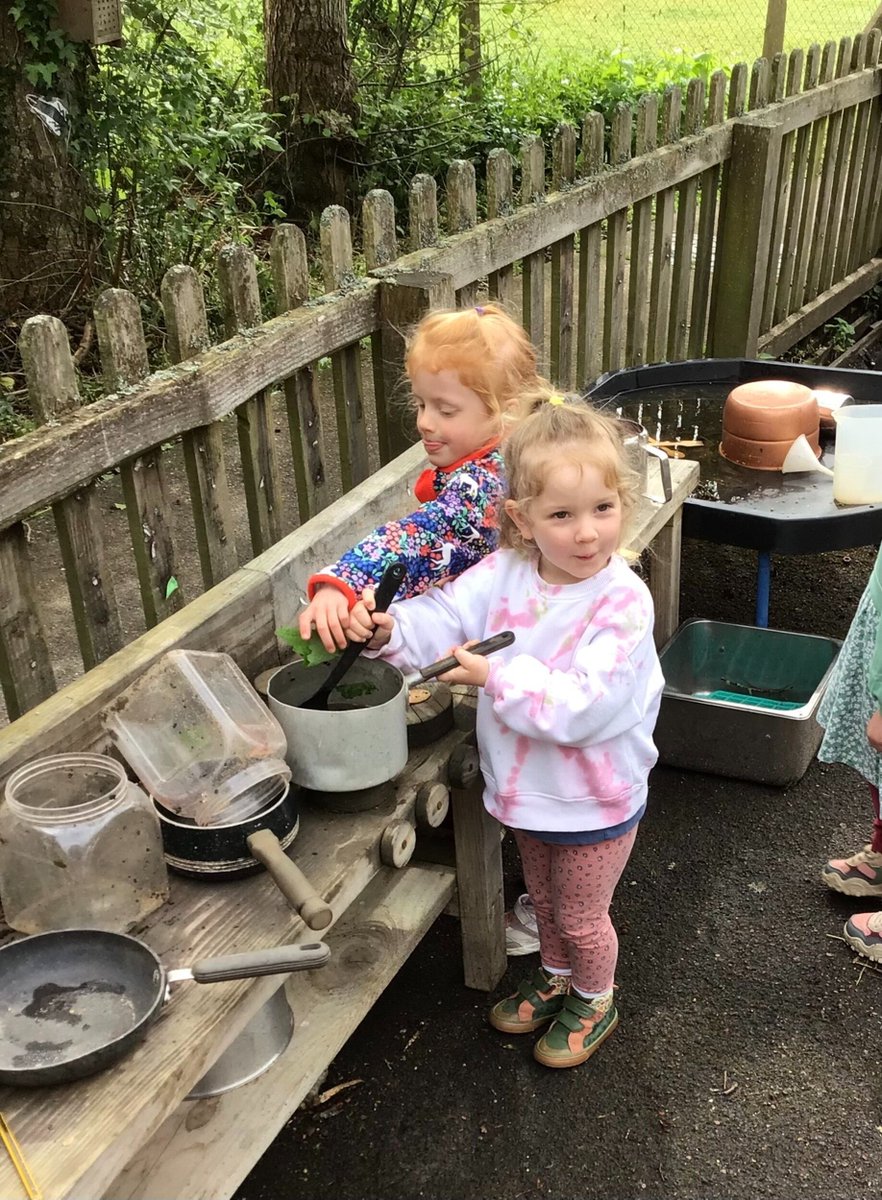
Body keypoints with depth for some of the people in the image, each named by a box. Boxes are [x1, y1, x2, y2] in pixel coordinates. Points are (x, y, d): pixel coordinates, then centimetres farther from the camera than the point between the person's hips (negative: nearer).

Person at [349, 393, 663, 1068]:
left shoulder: (623, 601, -29)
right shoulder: (506, 572, -13)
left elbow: (584, 708, -35)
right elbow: (442, 621, -14)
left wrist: (498, 677, -33)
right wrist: (388, 629, -33)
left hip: (595, 801, -5)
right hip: (528, 786, 6)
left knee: (581, 916, 18)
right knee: (544, 899, 30)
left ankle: (596, 1001, 47)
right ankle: (557, 977, 57)